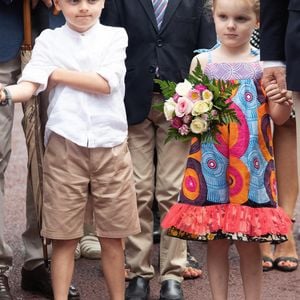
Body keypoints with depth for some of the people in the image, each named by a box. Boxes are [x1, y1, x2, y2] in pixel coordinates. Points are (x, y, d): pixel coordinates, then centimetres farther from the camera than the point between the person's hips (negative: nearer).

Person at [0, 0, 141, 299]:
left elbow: (106, 83, -8)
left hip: (110, 144, 0)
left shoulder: (115, 36, 6)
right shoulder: (48, 40, 6)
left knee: (112, 235, 7)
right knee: (63, 235, 2)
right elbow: (30, 85, -8)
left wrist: (57, 74, -4)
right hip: (64, 144, 0)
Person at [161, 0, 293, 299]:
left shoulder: (264, 63, 1)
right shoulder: (202, 61, 3)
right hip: (210, 164, 1)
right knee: (215, 241, 7)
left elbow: (278, 117, 3)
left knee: (249, 243, 5)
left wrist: (284, 101, -18)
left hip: (251, 165, -1)